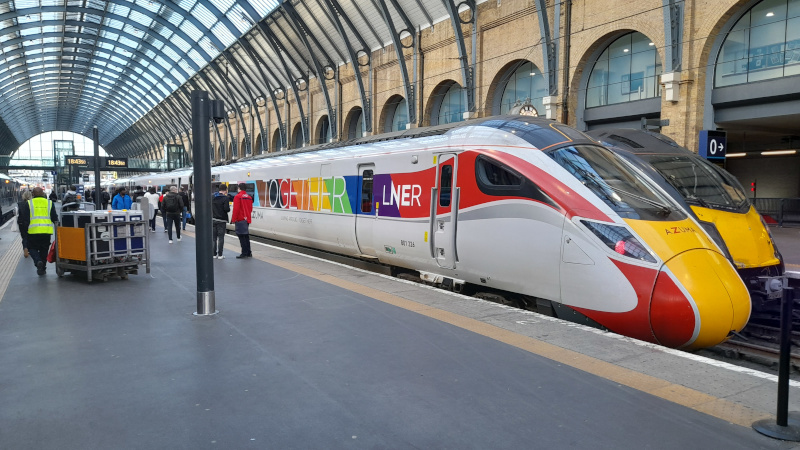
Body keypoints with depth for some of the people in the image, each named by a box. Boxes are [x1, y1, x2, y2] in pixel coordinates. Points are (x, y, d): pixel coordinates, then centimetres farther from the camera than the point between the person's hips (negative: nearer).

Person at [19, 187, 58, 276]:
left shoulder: (28, 203, 1)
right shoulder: (49, 203, 6)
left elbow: (24, 218, 1)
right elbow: (55, 218, 9)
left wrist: (24, 227, 12)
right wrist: (56, 228, 22)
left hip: (33, 231, -2)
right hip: (46, 231, 2)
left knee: (32, 248, 11)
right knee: (44, 250, 12)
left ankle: (38, 261, -15)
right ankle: (42, 268, 16)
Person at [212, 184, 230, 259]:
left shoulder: (213, 197, 7)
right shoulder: (225, 198, -12)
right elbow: (227, 209, -19)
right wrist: (229, 208, 1)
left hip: (213, 219, 5)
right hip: (221, 220, -5)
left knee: (213, 237, 11)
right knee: (221, 238, -1)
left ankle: (214, 254, 14)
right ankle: (220, 255, -1)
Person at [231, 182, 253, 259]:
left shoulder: (238, 197, -10)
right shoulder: (249, 197, 12)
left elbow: (236, 209, -15)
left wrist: (233, 219, -10)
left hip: (240, 220, -7)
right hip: (247, 219, 7)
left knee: (241, 236, -6)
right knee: (246, 236, 13)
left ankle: (244, 253, -9)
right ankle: (248, 253, 15)